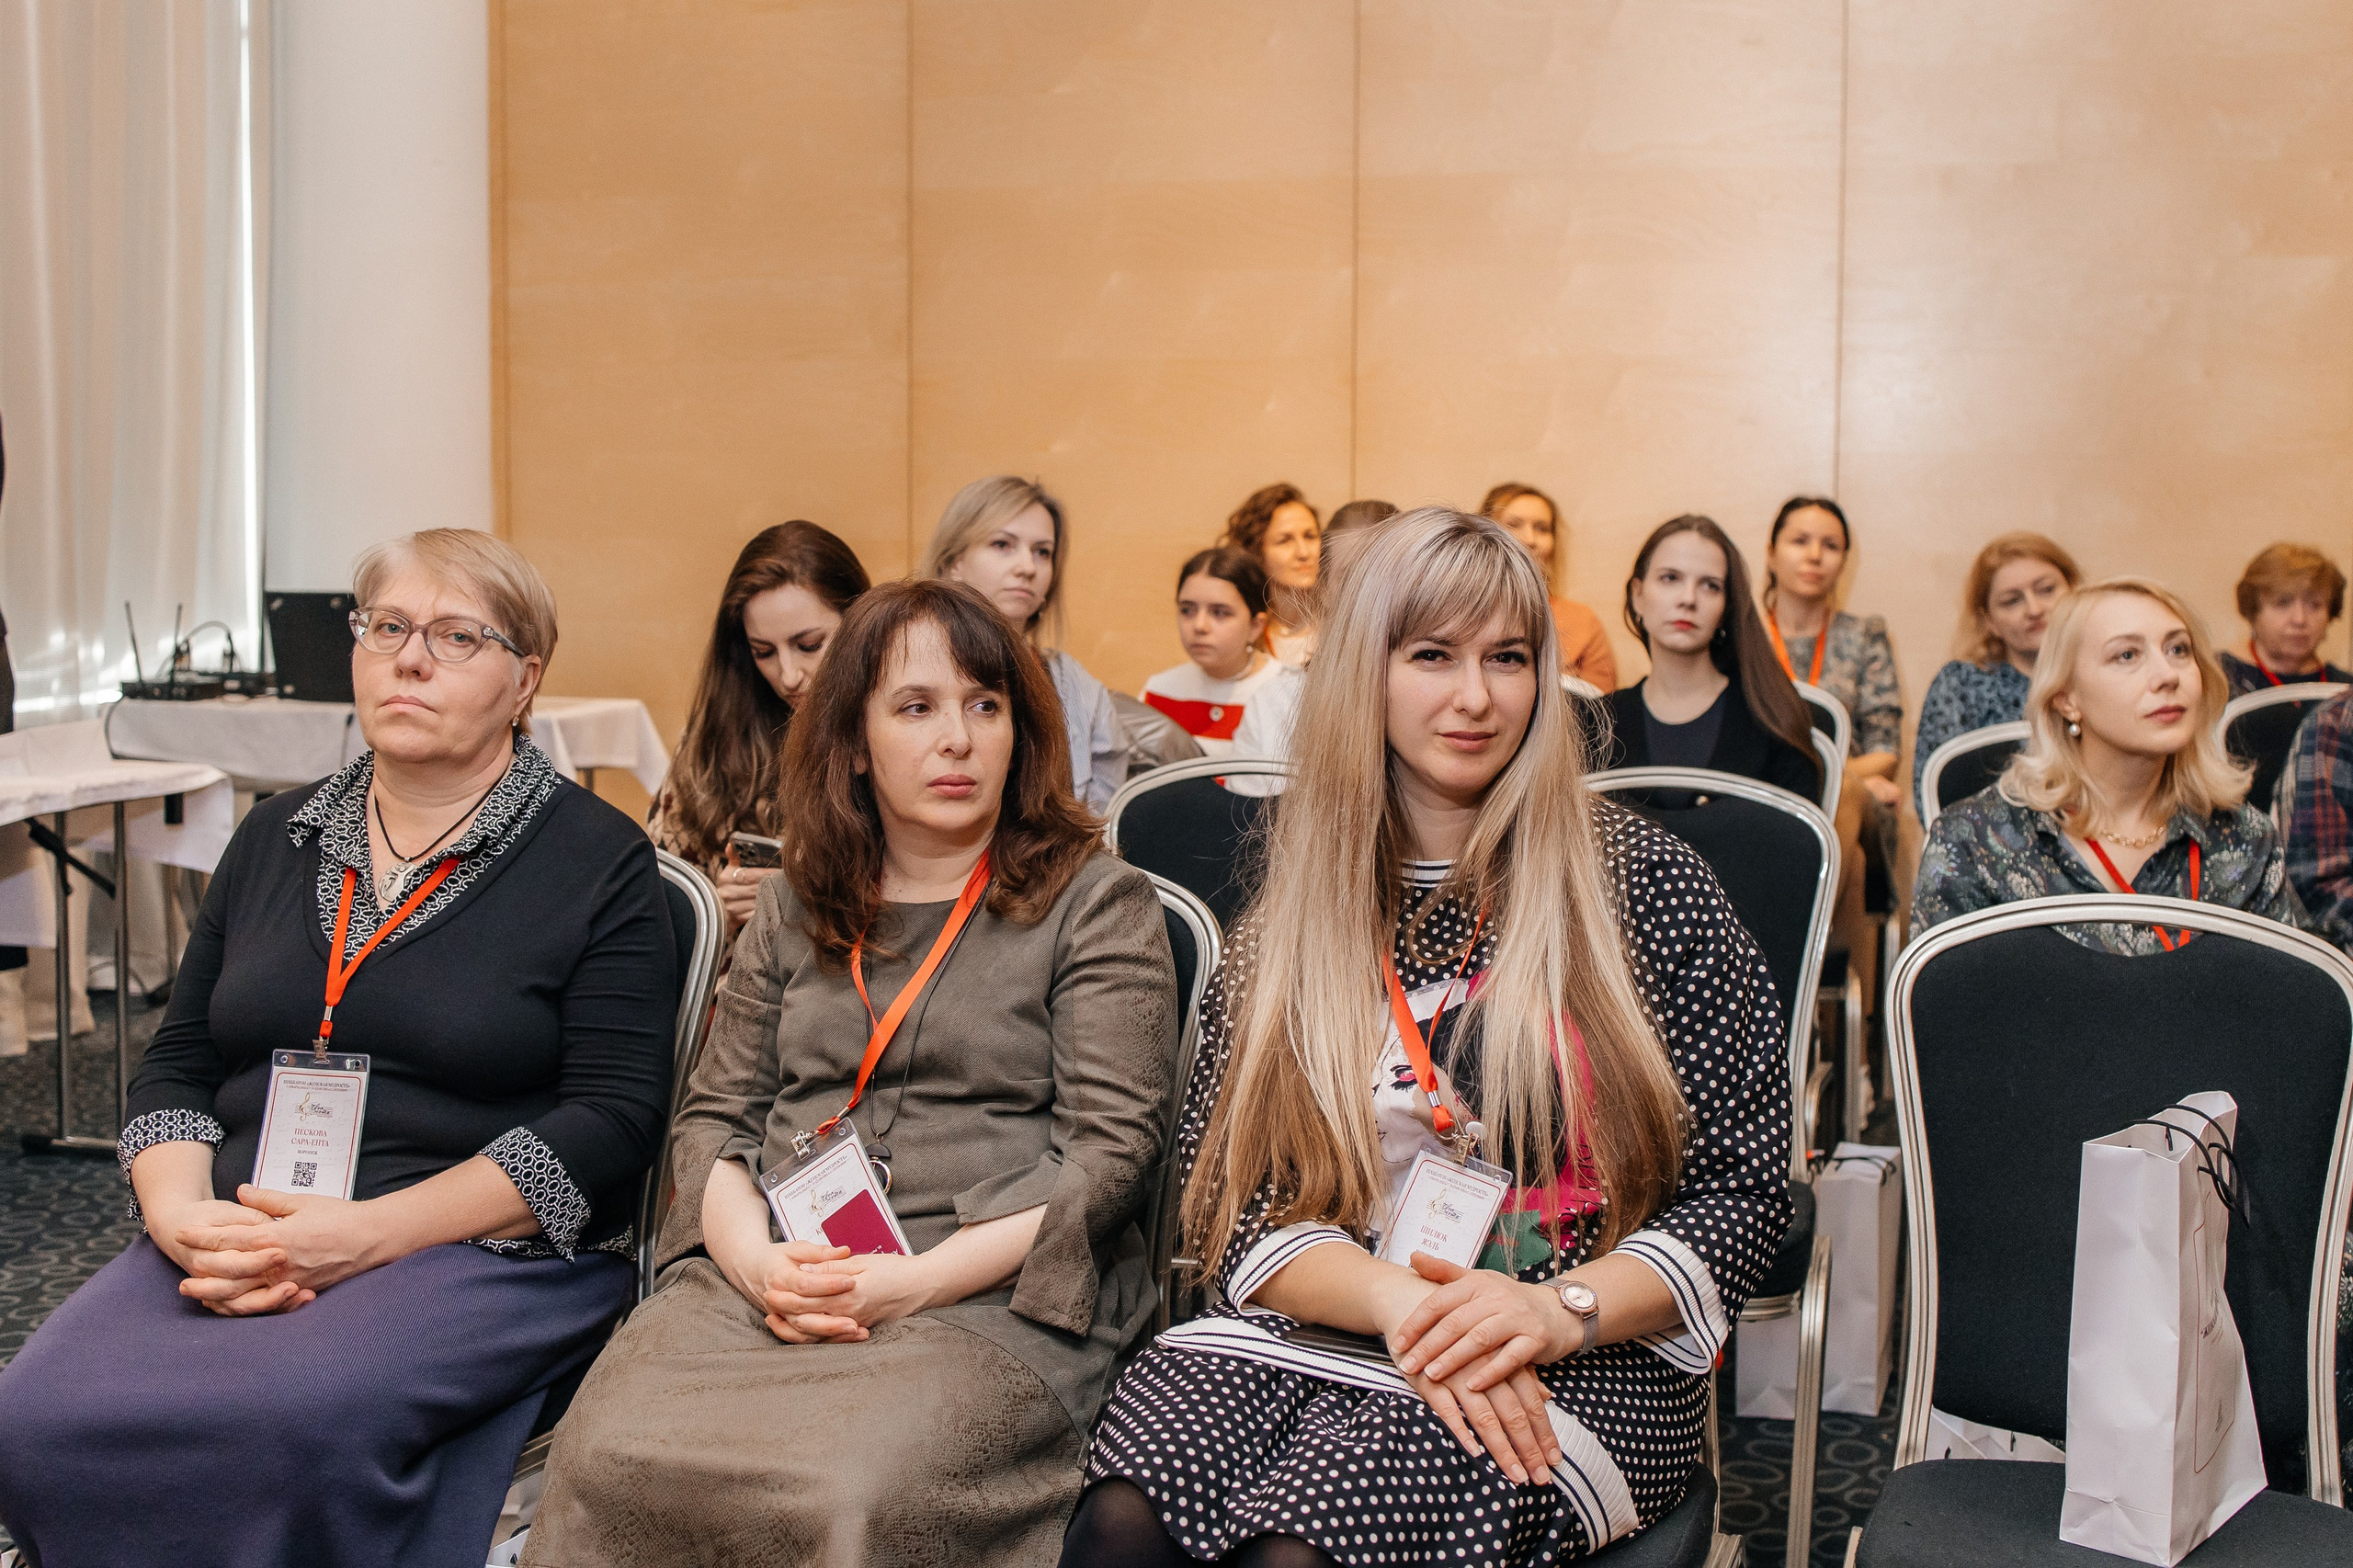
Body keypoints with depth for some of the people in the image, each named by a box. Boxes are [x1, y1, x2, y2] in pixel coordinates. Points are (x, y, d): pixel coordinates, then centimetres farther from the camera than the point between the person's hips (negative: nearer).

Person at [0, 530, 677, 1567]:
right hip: (235, 1240, 5)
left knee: (286, 1423, -33)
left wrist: (369, 1231, -17)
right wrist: (181, 1213, -6)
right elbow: (177, 1065, 17)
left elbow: (614, 1119, -9)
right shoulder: (276, 839, 18)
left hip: (483, 1250, -4)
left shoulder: (598, 860, 0)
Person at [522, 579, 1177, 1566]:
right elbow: (714, 1114, 17)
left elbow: (1111, 1148, -3)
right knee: (604, 1464, -25)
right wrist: (753, 1255, -5)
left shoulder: (1096, 903, 5)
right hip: (766, 1282, 4)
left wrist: (919, 1280, -14)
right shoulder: (797, 907, 19)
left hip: (988, 1297, -3)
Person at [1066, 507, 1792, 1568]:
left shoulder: (1646, 885, 2)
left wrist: (1560, 1310, -17)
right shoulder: (1293, 915, 9)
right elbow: (1224, 1190, 3)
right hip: (1309, 1331, 3)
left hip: (1572, 1378, -2)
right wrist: (1401, 1304, -15)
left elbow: (1746, 1185, 0)